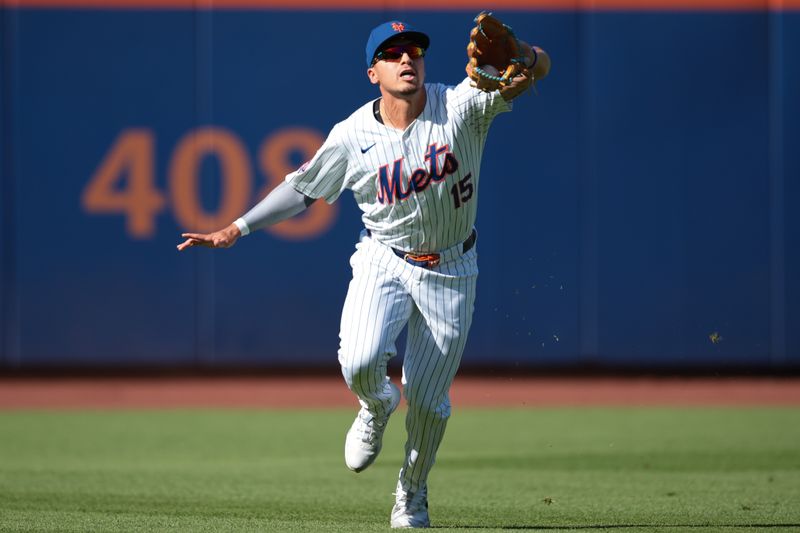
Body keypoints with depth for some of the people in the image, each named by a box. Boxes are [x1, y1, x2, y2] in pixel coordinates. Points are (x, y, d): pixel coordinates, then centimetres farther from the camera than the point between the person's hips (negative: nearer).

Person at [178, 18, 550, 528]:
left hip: (450, 273, 0)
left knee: (428, 399, 4)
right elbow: (304, 187, 6)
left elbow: (539, 66, -27)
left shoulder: (461, 106, -15)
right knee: (359, 362, -25)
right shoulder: (352, 136, -9)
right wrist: (236, 230, 1)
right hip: (383, 261, 0)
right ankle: (377, 406, 14)